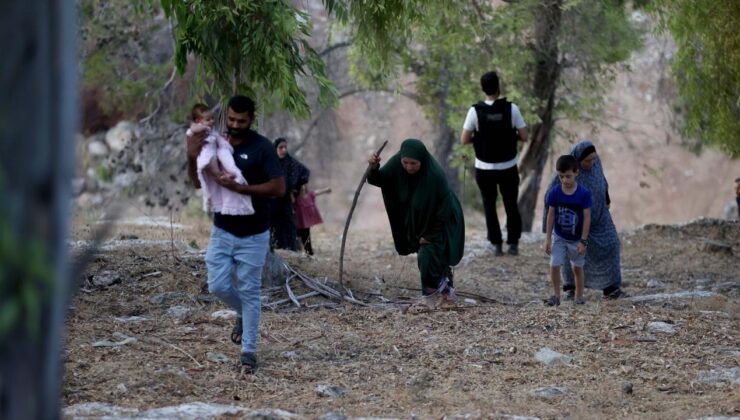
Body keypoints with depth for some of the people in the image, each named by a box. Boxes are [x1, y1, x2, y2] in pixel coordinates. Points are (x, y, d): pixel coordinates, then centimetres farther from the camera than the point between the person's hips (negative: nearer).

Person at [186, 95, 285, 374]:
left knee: (249, 293, 2)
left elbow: (279, 188, -18)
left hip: (253, 235, -4)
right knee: (217, 286, 2)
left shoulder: (261, 148, -13)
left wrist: (240, 188, -26)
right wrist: (192, 157, -11)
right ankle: (243, 315, 33)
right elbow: (198, 183, 8)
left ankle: (248, 351, 11)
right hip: (222, 231, 4)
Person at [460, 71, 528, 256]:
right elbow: (524, 136, -8)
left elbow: (464, 140, -10)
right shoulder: (511, 108, -14)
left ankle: (496, 244, 15)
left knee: (489, 205, 18)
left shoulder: (475, 111, -15)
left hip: (485, 168, 0)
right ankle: (513, 243, 18)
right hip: (508, 167, 0)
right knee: (511, 204, 19)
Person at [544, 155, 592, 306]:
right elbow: (551, 215, -4)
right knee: (554, 265, -9)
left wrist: (583, 241, -14)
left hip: (577, 239, -1)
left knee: (577, 268, 12)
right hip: (559, 237, 1)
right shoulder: (554, 192, -12)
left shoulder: (584, 194, -18)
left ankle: (579, 297, 28)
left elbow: (587, 218, -13)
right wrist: (548, 239, -4)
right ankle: (556, 295, 7)